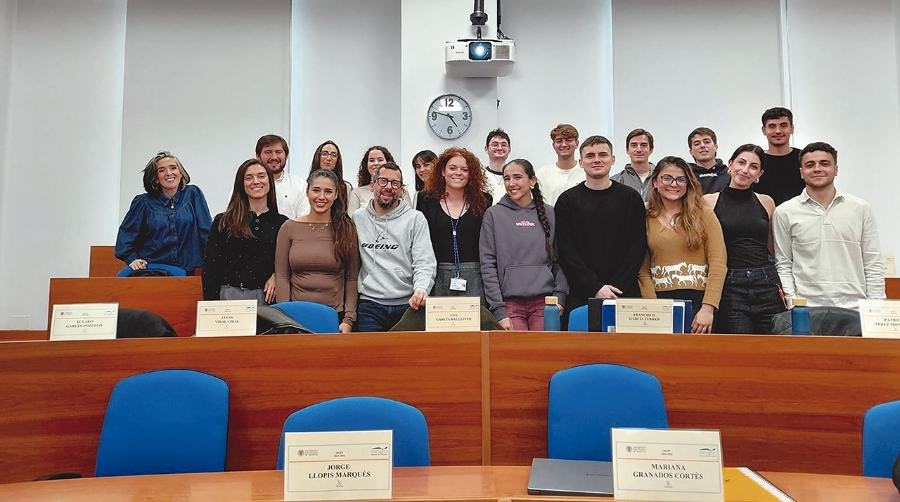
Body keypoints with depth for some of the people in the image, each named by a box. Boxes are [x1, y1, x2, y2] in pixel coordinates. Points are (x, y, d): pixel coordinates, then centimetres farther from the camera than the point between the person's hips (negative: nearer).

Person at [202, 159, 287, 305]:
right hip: (228, 294, 0)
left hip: (265, 297, 0)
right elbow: (210, 268, 3)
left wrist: (276, 276, -6)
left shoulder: (281, 223, 7)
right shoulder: (223, 222, 6)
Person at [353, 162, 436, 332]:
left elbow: (424, 263, -6)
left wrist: (421, 289, -25)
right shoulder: (357, 218, 10)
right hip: (369, 305, 2)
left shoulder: (416, 219, 1)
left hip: (408, 304, -1)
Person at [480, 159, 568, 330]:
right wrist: (498, 310, -8)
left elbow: (559, 260, 10)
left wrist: (560, 296, -2)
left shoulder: (549, 213, 10)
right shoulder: (494, 214, 3)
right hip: (510, 302, -2)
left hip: (544, 302, 2)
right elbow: (488, 265, -1)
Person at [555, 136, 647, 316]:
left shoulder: (631, 198, 7)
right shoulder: (567, 201, 4)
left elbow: (638, 247, 2)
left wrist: (617, 286, -10)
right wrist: (595, 287, -12)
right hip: (580, 296, 0)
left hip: (624, 293, 1)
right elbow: (566, 251, -3)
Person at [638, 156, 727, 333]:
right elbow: (643, 270, 0)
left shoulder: (704, 215, 3)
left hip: (698, 301, -1)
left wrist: (708, 308, -13)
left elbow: (718, 263, -4)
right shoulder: (646, 220, 6)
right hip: (661, 303, 1)